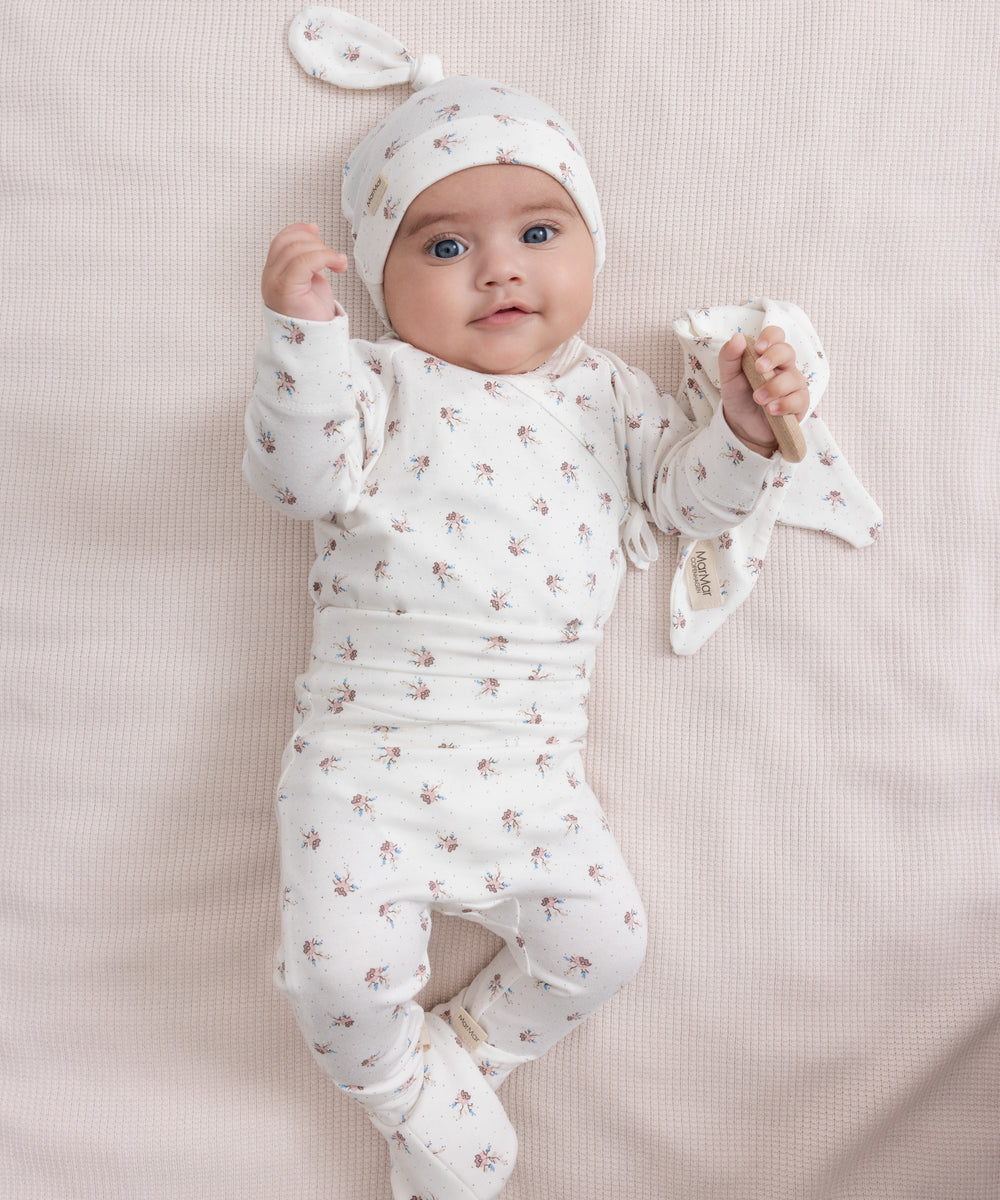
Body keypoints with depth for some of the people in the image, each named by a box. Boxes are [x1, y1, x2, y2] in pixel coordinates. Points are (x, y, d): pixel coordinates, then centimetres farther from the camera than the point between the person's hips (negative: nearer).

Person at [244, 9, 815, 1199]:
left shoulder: (605, 392, 12)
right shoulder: (380, 380, 1)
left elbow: (687, 488, 11)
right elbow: (300, 475, -13)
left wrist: (745, 424, -9)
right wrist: (300, 332, -26)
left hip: (528, 765, 3)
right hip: (367, 746, -3)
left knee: (597, 939, 2)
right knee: (340, 967, -11)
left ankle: (458, 1054, 27)